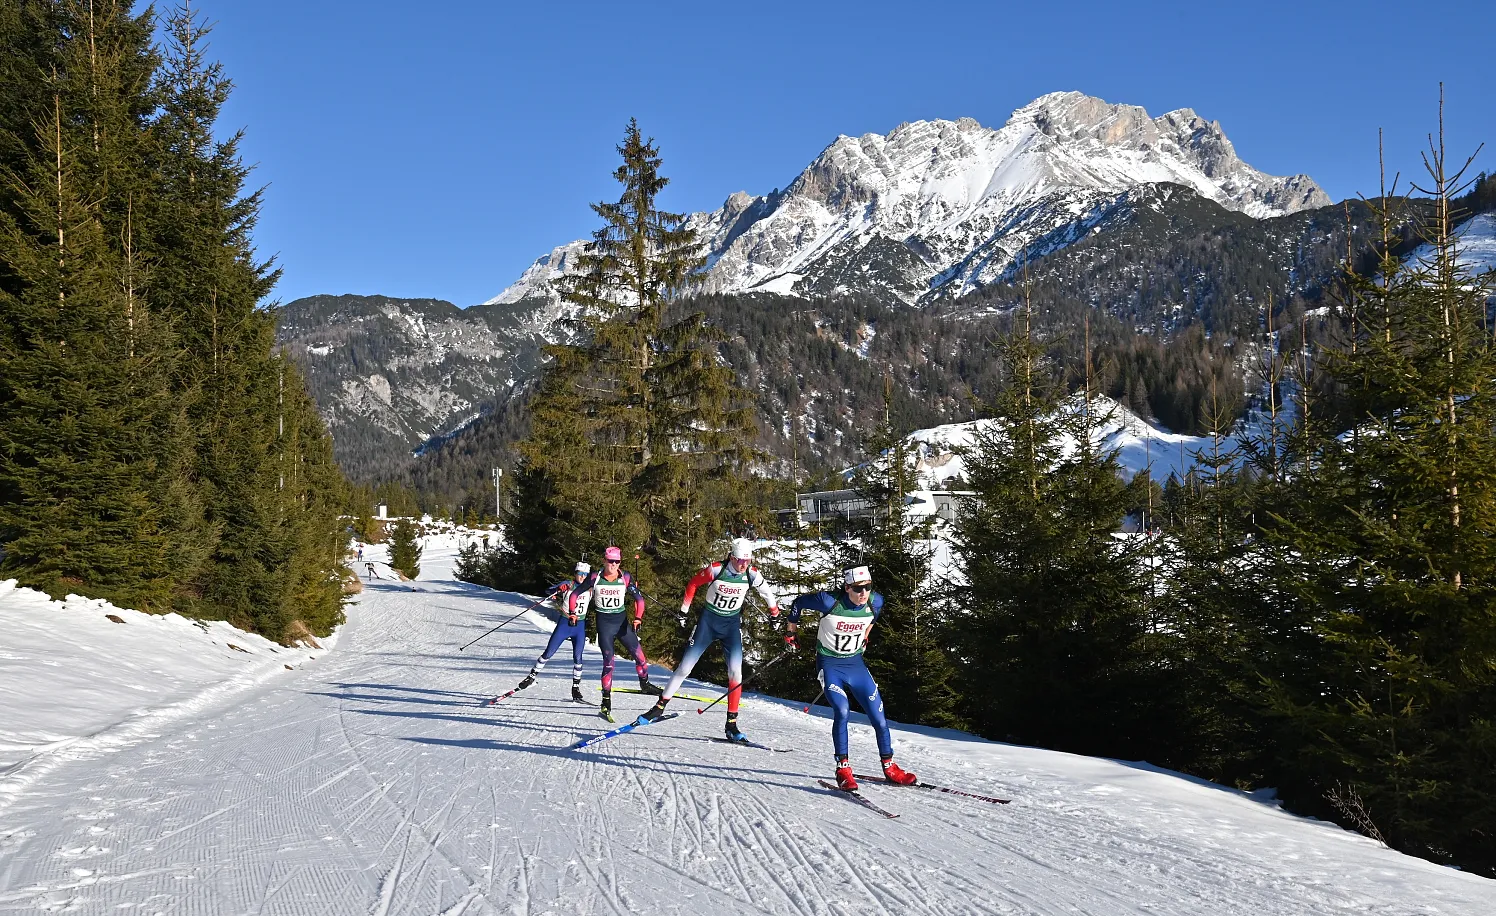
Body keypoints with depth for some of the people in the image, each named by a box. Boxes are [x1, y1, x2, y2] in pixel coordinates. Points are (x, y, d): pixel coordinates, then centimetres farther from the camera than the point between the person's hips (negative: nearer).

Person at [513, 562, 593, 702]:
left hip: (580, 627, 1)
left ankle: (576, 688, 6)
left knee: (577, 657, -4)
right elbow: (550, 591, -15)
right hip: (564, 624, -1)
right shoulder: (568, 585, -6)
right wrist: (557, 590, -34)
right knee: (548, 653, 1)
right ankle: (532, 676, 17)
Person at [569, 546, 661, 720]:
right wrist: (572, 613, -9)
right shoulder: (595, 578, -10)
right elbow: (574, 594, 1)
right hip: (604, 623, -3)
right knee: (608, 661, -12)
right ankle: (606, 702, -4)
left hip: (622, 621, 3)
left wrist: (638, 618, -10)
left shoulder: (625, 578, -7)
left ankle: (644, 684, 30)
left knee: (639, 654, 3)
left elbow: (639, 598, 1)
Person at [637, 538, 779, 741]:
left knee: (735, 672, -11)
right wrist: (685, 608, 1)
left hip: (732, 624, 1)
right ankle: (660, 706, 15)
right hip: (709, 620, -1)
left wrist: (774, 610, 19)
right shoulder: (715, 570, -21)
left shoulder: (752, 574, -14)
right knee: (685, 666, 0)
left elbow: (766, 591, 7)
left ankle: (731, 725, -4)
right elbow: (693, 583, -3)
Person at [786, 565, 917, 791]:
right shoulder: (829, 601, -24)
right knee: (842, 711, -24)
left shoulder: (876, 601, -13)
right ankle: (843, 769, -11)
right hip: (829, 664, -4)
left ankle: (889, 767, 20)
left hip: (855, 663, 4)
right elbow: (798, 603, -7)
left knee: (878, 717, 2)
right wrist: (790, 634, 4)